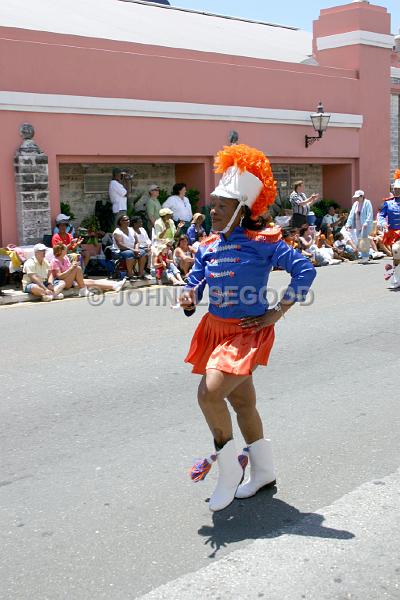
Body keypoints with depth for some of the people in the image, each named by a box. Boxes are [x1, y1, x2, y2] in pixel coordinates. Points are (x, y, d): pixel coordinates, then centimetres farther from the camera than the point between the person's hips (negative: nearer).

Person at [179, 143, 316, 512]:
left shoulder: (262, 242, -13)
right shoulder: (208, 247, 4)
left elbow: (304, 270, -15)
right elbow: (195, 284, 10)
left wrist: (277, 313, -15)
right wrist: (189, 299, -14)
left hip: (248, 332, -7)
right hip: (215, 329, 7)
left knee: (210, 393, -22)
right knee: (242, 402, 16)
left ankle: (229, 467, 2)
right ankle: (263, 472, 35)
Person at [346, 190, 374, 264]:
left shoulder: (367, 203, -5)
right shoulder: (355, 204, 15)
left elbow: (369, 214, -13)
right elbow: (351, 214, 15)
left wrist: (366, 223, -24)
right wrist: (349, 223, 6)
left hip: (365, 226, -7)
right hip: (358, 226, 7)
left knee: (364, 240, -11)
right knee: (359, 240, 6)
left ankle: (366, 257, -6)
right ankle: (363, 257, 14)